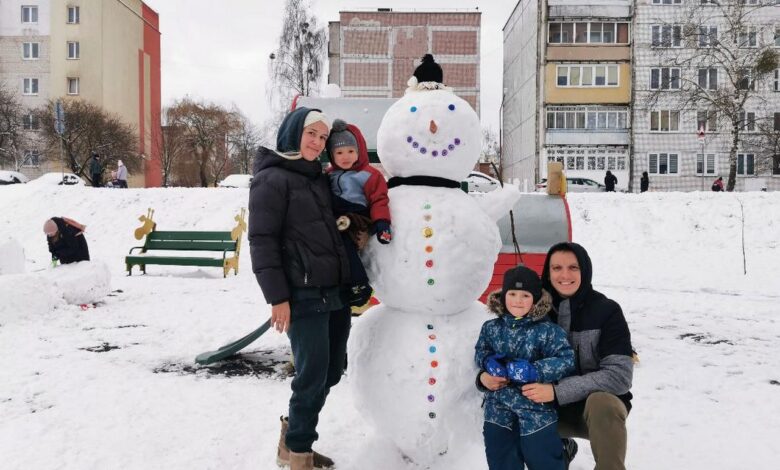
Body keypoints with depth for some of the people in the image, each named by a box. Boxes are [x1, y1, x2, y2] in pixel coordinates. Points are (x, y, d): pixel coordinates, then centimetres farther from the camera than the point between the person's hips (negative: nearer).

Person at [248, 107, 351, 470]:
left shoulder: (319, 178, 18)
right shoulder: (271, 179, -6)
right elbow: (262, 241, -11)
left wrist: (352, 280, 18)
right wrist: (278, 297, -16)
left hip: (336, 291, 8)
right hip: (303, 296, -8)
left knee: (332, 371, 13)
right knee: (313, 373, -3)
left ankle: (295, 432, 33)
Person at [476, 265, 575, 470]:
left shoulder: (548, 330, -10)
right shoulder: (491, 328, 4)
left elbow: (566, 361, -14)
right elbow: (480, 353, 13)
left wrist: (534, 371, -25)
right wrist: (490, 362, -10)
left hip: (536, 410, -4)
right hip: (499, 410, 4)